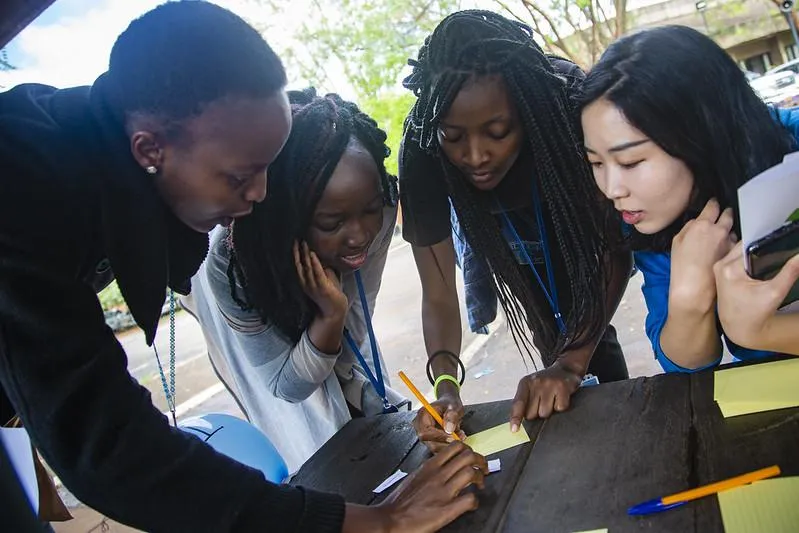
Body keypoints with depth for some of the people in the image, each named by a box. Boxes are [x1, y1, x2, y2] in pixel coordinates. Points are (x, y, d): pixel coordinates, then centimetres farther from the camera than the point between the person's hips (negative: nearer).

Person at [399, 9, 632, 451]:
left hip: (580, 227, -1)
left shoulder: (569, 106, -40)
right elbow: (438, 295, -28)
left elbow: (615, 249, -31)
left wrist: (571, 364, -41)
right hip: (510, 243, 1)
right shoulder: (421, 151, -35)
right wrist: (446, 387, -43)